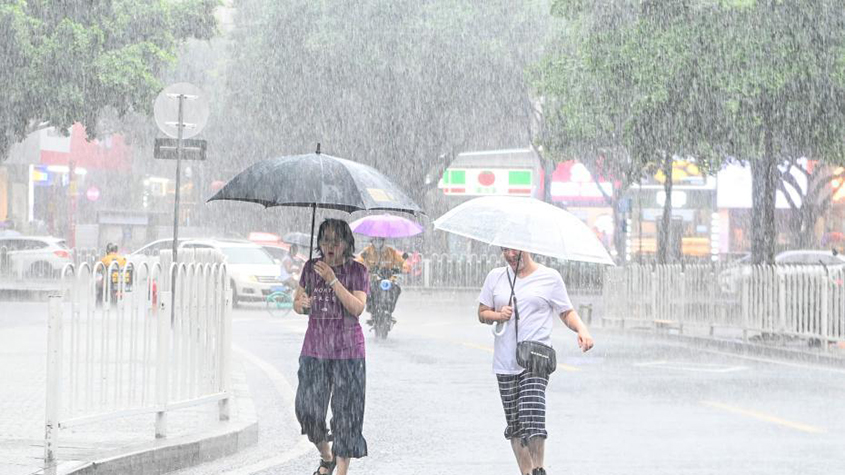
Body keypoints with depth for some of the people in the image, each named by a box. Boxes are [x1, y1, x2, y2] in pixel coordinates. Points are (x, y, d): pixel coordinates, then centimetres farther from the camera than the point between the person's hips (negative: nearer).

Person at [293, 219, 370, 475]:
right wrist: (301, 304, -12)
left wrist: (332, 280, -22)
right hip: (314, 350, 3)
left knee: (345, 413, -5)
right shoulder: (310, 268, 6)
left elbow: (357, 308, -16)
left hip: (347, 351, -3)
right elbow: (297, 304, 12)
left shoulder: (357, 270, -4)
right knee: (308, 410, 2)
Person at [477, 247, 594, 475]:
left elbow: (567, 312, 7)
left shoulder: (550, 277, 3)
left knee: (532, 417, -19)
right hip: (505, 362, 4)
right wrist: (497, 315, -6)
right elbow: (482, 313, 17)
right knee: (514, 425, 5)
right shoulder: (495, 277, 11)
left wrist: (582, 329, -13)